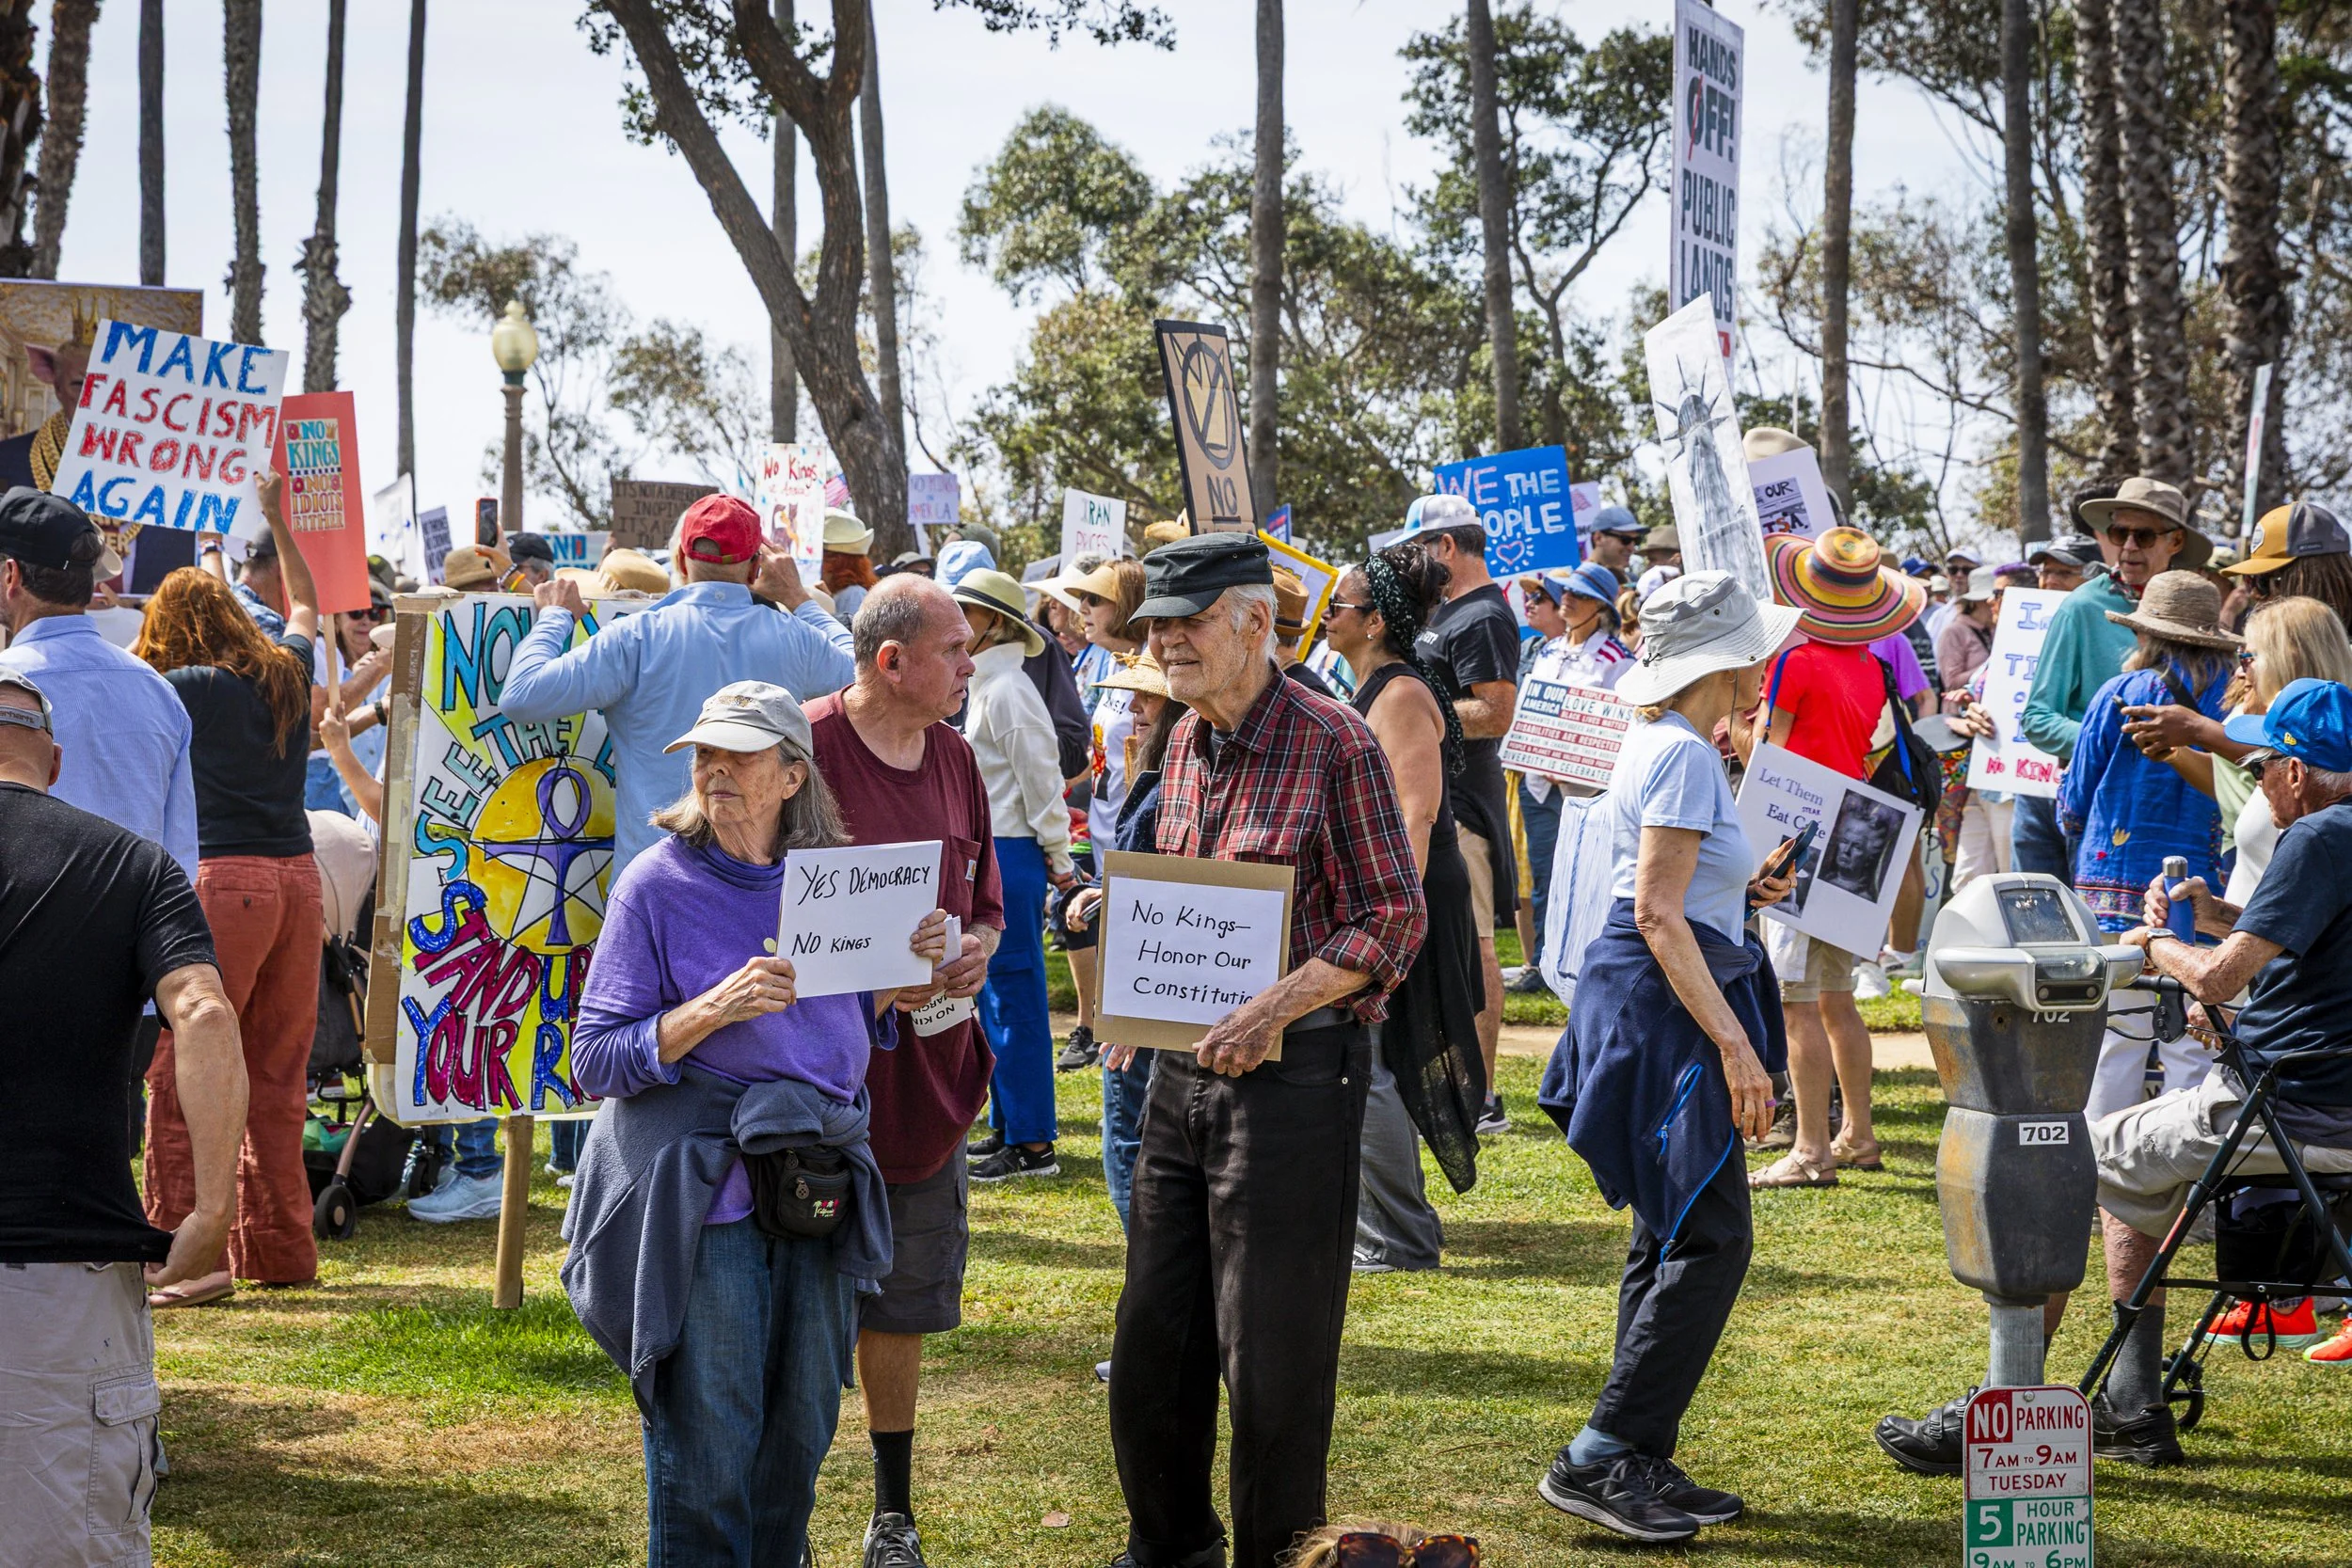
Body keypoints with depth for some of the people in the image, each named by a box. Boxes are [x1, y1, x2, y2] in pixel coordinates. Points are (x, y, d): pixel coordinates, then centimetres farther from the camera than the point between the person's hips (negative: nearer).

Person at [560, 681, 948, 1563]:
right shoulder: (658, 885, -5)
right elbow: (596, 1061, -8)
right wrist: (715, 1009, -21)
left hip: (817, 1185, 5)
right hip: (702, 1191, -4)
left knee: (801, 1426, 10)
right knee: (708, 1445, -2)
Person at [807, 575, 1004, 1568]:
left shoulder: (953, 758, 9)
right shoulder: (804, 749, -13)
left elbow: (985, 902, 19)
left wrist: (978, 950, -3)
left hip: (927, 1066, 6)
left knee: (903, 1300, 14)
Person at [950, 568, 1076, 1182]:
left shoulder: (1006, 691, -15)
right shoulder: (983, 686, 14)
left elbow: (1041, 781, -15)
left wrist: (1059, 862, -12)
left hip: (1010, 856, -10)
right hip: (986, 855, 10)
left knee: (1013, 998, -5)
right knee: (993, 998, 14)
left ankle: (1032, 1145, -1)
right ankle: (1007, 1127, 22)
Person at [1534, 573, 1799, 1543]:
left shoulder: (1667, 744, 15)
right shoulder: (1682, 755, -16)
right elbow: (1658, 915, -21)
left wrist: (1738, 891, 13)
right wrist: (1734, 1044, -23)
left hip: (1653, 1007, 11)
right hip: (1664, 1006, -11)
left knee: (1672, 1240, 12)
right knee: (1708, 1241, -8)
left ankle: (1642, 1466, 16)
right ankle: (1599, 1459, -7)